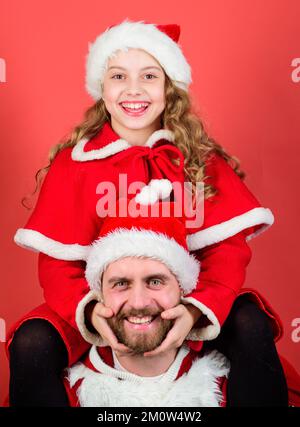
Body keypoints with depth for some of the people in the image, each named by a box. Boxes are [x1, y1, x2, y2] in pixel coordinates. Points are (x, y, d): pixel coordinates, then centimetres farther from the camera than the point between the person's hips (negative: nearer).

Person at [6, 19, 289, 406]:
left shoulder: (203, 160, -3)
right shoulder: (73, 162, -4)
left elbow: (228, 248, -11)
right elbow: (56, 260, -8)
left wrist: (195, 309, -31)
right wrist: (89, 308, -29)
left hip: (184, 303, 0)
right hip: (101, 304, 0)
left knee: (252, 327, -26)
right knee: (31, 345, -25)